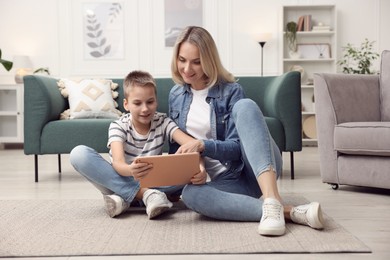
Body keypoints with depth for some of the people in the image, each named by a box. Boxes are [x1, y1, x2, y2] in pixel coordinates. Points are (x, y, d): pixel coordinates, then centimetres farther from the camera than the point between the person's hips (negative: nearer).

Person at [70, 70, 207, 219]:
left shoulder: (162, 122, -6)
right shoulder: (118, 126, -11)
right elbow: (118, 163, -29)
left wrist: (199, 165, -46)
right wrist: (130, 170, -54)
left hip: (152, 183, 1)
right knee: (79, 154, -27)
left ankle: (125, 198, -27)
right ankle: (145, 195, -31)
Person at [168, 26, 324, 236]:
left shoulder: (230, 91, -6)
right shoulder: (176, 95, 9)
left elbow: (237, 147, -10)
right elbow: (175, 143, 18)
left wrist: (202, 145, -24)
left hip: (256, 171, -3)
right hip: (227, 180, 3)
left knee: (244, 106, -31)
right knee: (190, 193, -35)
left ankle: (271, 200, -47)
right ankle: (288, 211, -39)